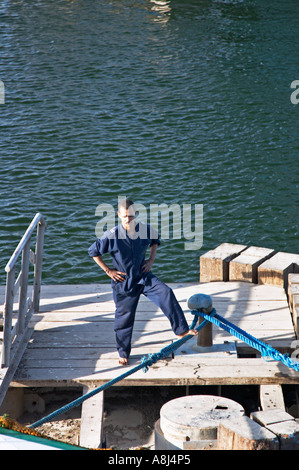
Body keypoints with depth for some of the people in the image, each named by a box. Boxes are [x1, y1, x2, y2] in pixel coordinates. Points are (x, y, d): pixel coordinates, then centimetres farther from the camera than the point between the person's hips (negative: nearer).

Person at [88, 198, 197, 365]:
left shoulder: (146, 230, -9)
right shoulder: (112, 236, -19)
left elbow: (155, 240, 15)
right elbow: (93, 251, -6)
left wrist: (151, 260, 4)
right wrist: (108, 270, -6)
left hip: (143, 276, 2)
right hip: (123, 281, -2)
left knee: (166, 293, -21)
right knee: (124, 317, 7)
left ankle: (181, 330, -15)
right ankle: (123, 353, 25)